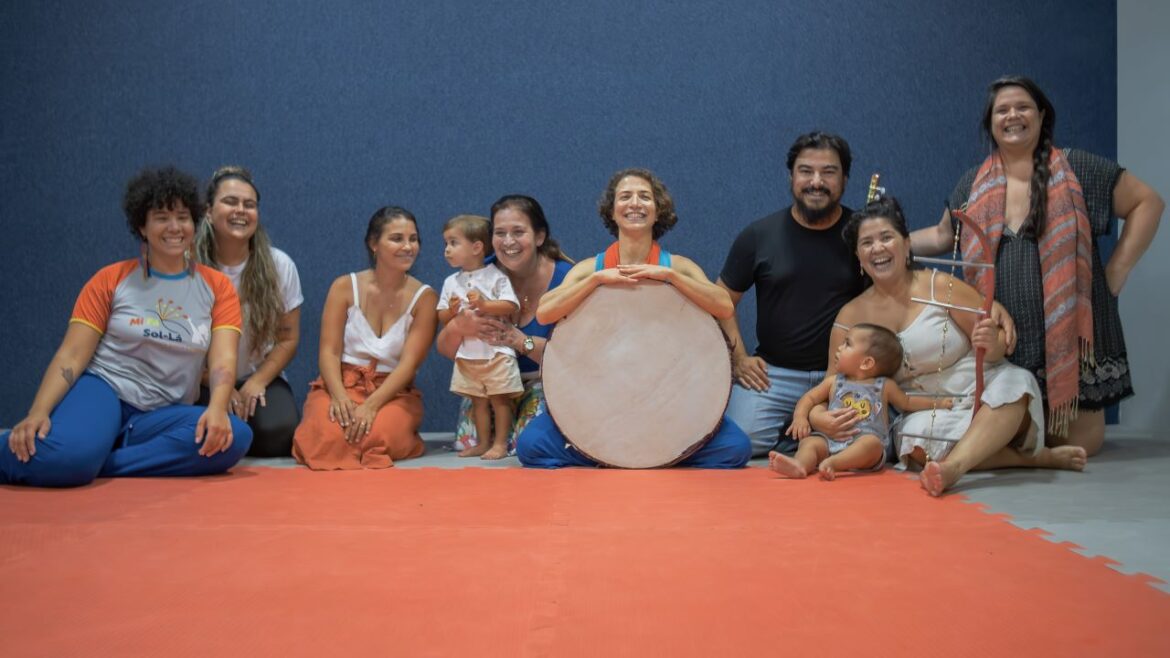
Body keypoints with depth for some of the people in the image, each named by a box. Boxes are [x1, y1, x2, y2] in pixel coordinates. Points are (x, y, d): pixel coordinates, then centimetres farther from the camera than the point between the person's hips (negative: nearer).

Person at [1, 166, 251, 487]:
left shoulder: (216, 287, 5)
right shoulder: (111, 280, 4)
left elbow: (223, 360, -8)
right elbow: (71, 355, -3)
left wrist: (217, 409, -30)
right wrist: (37, 413, -21)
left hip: (161, 413, 3)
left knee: (234, 436, -32)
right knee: (63, 455, -39)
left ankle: (92, 463, -22)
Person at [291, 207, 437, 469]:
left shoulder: (424, 297, -1)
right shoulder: (345, 287, 2)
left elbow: (409, 363, -9)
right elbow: (329, 351, -5)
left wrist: (371, 405, -24)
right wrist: (340, 397, -24)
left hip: (393, 391, 0)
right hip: (342, 383, 1)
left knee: (380, 434, -33)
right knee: (329, 436, -31)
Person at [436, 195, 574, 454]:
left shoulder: (564, 277, -16)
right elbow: (444, 349, -5)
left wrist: (522, 341, -34)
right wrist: (458, 327, -29)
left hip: (545, 381, -2)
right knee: (468, 445, -16)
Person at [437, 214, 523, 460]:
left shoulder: (496, 276, -5)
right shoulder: (451, 282, 10)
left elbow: (511, 306, -14)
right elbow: (442, 318, 11)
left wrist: (484, 305, -22)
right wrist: (451, 310, -10)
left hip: (496, 352, -5)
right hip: (467, 355, 5)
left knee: (499, 399, 0)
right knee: (478, 401, 12)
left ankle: (500, 444, 7)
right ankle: (483, 443, 21)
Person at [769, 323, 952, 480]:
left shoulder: (884, 386, 18)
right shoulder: (834, 382, 21)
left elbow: (907, 402, 32)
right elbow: (810, 398, 20)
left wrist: (937, 403, 28)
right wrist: (800, 417, 1)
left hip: (867, 439, -2)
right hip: (832, 441, 2)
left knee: (871, 443, -35)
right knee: (810, 441, -25)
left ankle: (831, 463, -54)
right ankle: (799, 465, -55)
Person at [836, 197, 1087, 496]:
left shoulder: (940, 286, -5)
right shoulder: (851, 315, 3)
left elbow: (1000, 342, -4)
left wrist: (992, 345, -28)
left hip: (983, 397, -1)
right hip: (924, 413, 2)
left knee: (1015, 382, -33)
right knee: (915, 443, -33)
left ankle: (952, 466, -49)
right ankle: (1036, 456, -18)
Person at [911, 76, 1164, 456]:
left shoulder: (1077, 170, 0)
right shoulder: (972, 187, 10)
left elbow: (1147, 203, 4)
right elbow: (943, 236, 23)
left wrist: (1116, 273, -3)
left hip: (1068, 338, -2)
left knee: (1077, 445, -1)